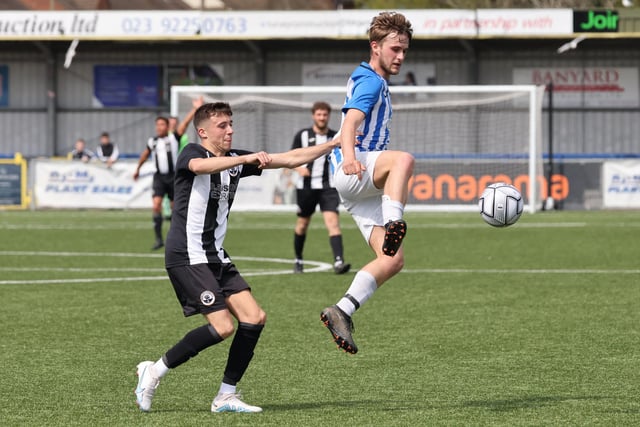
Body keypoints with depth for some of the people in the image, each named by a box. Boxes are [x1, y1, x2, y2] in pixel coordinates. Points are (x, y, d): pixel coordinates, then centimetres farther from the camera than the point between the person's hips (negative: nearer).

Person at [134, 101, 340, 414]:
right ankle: (154, 371, -4)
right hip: (187, 256, -8)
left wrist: (334, 144, 9)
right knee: (222, 326, -17)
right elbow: (200, 166, -36)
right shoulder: (192, 153, -9)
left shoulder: (236, 160, 12)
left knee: (254, 318, -2)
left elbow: (290, 159, 14)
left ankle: (226, 396, 5)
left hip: (215, 257, 8)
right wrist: (245, 159, -48)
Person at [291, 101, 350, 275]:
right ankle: (298, 260, 33)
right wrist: (299, 168, -15)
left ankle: (338, 262, -27)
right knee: (302, 224, 11)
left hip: (328, 187, -1)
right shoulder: (302, 135, 2)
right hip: (306, 186, 1)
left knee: (332, 221, -17)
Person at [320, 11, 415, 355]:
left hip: (363, 188, 10)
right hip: (351, 173, -10)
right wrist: (349, 156, -44)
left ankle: (342, 311, -5)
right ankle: (394, 226, -57)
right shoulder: (370, 82, -6)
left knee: (393, 260, -5)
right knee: (404, 158, -41)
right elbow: (350, 121, -25)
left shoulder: (376, 83, 26)